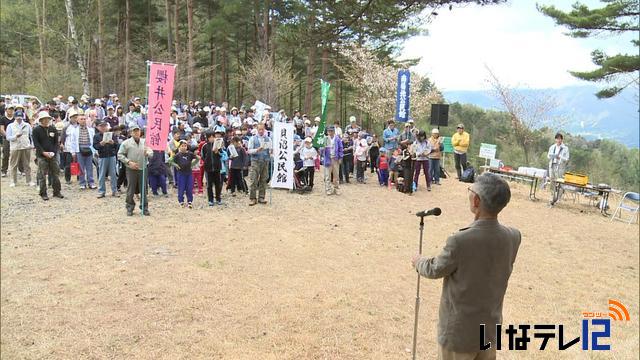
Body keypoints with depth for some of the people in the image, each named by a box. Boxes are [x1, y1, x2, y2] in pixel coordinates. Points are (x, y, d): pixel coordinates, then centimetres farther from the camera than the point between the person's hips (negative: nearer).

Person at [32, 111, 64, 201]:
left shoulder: (53, 129, 8)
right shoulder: (36, 130, -2)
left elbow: (56, 142, 8)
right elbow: (36, 143, -6)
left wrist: (54, 152, -7)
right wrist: (44, 152, -15)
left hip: (52, 155, 3)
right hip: (41, 156, -3)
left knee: (55, 173, 6)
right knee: (42, 175, -1)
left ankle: (56, 191, 15)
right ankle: (43, 194, 5)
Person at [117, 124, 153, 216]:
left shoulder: (144, 142, 6)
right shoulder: (126, 143, -3)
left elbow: (151, 152, 9)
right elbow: (120, 155, -1)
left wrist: (147, 153, -14)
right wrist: (129, 162, -11)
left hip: (142, 169, 2)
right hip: (131, 170, -2)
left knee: (143, 189, 6)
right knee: (130, 190, 3)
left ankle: (144, 208, 15)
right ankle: (130, 208, 16)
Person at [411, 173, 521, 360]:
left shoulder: (460, 241, -29)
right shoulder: (513, 237, -12)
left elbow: (434, 270, -10)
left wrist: (418, 261, 10)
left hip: (459, 333, -5)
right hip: (490, 330, 5)